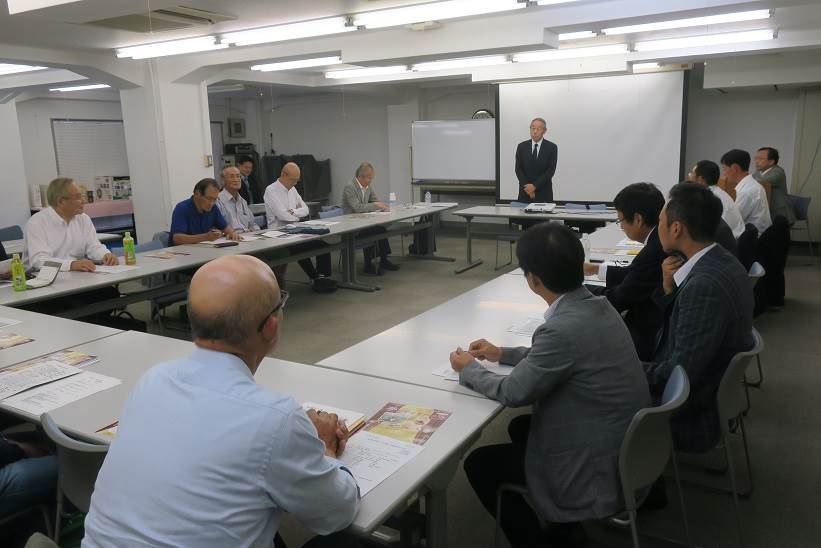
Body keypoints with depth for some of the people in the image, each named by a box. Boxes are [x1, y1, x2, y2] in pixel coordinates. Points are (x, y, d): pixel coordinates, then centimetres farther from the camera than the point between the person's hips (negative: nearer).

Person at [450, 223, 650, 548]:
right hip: (624, 443, 9)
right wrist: (502, 354, 18)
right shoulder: (596, 306, -3)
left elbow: (514, 393, -17)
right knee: (520, 427, 26)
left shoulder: (565, 327, -30)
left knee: (479, 463, 2)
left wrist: (468, 369, -1)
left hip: (599, 464, -9)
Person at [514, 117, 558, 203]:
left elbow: (551, 170, -8)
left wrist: (535, 186, -15)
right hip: (525, 192, 2)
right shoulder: (522, 146, 5)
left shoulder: (552, 147, -1)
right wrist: (527, 186, -12)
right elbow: (518, 169, 1)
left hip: (543, 193, -1)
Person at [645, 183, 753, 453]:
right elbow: (674, 325, 9)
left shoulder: (705, 285, -29)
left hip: (691, 415, -8)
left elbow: (679, 374, -27)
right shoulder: (721, 262, 1)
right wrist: (669, 288, -7)